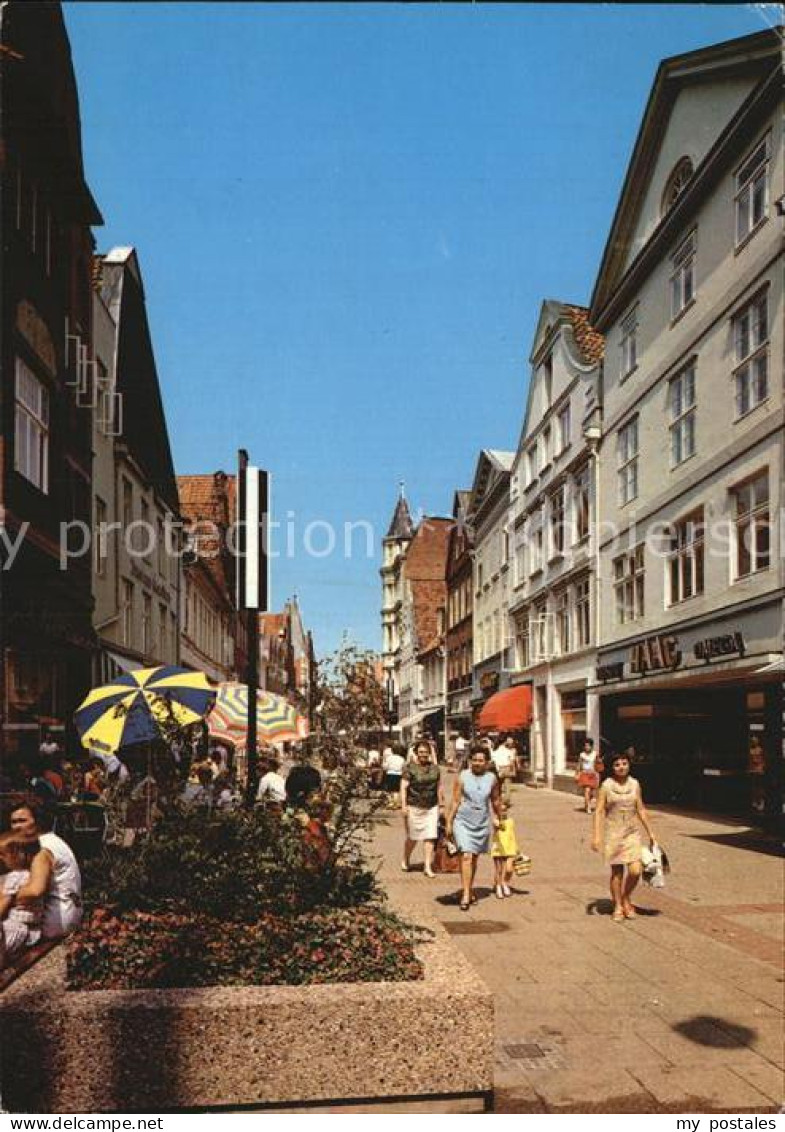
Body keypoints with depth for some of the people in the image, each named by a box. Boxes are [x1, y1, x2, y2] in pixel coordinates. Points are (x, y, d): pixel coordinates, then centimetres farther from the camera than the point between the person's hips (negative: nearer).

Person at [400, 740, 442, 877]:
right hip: (414, 808, -3)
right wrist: (404, 805, -15)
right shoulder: (410, 768, -5)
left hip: (431, 808, 3)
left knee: (430, 837, -2)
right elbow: (403, 788, -8)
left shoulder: (434, 768, 9)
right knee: (412, 837, 7)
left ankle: (428, 866, 2)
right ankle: (405, 859, 31)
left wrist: (439, 804, 16)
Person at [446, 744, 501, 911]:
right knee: (466, 856, -13)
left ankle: (470, 889, 33)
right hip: (463, 822, -3)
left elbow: (495, 800, 15)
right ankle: (465, 895, -13)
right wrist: (449, 823, -6)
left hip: (482, 824, 3)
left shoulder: (492, 778, 0)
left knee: (474, 857, 15)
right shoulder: (463, 777, -8)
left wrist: (496, 817, 25)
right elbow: (455, 801, -5)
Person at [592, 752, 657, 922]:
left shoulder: (635, 784, 4)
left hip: (632, 832, 2)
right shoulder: (606, 785, -5)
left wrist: (650, 832, 13)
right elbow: (599, 811, -7)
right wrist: (597, 835, -14)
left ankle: (626, 898, 20)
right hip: (613, 833, -2)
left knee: (635, 871, -7)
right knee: (617, 872, 4)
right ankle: (617, 906, 21)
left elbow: (641, 810, 12)